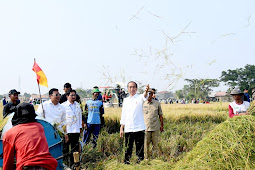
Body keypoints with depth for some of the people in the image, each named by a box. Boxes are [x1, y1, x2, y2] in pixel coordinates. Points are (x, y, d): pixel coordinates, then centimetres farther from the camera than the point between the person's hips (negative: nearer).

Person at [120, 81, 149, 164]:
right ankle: (126, 163, 18)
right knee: (128, 148, 8)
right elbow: (123, 115, 16)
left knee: (140, 149, 1)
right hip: (128, 129, 3)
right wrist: (121, 128, 11)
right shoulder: (126, 100, 13)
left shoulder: (139, 98, 1)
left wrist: (146, 91, -49)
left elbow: (144, 97, -25)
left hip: (139, 128, -3)